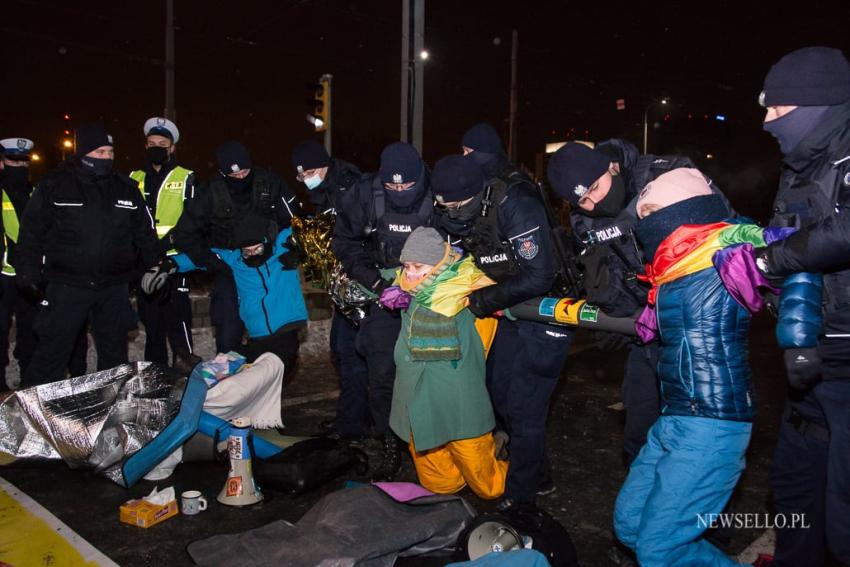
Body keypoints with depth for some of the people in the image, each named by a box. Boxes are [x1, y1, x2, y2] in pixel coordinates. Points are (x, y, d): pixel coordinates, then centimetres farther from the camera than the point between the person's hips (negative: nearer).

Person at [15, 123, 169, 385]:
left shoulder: (127, 188, 7)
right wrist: (28, 273, -6)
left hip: (113, 287, 3)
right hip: (66, 286, -3)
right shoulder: (54, 185, -1)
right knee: (51, 354, 0)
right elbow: (32, 233, 1)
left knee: (114, 354, 14)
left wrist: (158, 263, 2)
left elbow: (145, 233, 12)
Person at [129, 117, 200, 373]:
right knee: (150, 315, 9)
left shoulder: (185, 178, 5)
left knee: (176, 309, -14)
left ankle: (184, 357, -4)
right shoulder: (135, 178, 16)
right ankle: (155, 368, 19)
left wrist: (169, 240, -16)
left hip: (174, 257, -4)